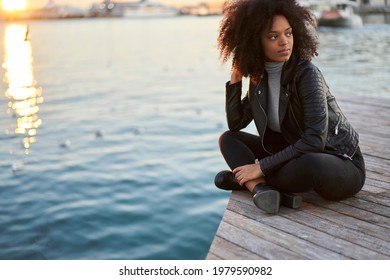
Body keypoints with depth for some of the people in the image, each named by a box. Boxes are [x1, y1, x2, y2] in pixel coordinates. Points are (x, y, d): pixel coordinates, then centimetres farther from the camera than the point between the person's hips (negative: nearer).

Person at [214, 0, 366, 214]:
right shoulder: (259, 76, -1)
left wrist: (262, 167, -27)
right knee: (228, 139, -3)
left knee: (309, 165, -42)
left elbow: (315, 140, -29)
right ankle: (263, 190, -29)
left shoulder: (307, 73, -21)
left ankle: (250, 182, -15)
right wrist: (235, 77, -5)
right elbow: (235, 124, 3)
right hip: (292, 155, 6)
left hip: (341, 163, -6)